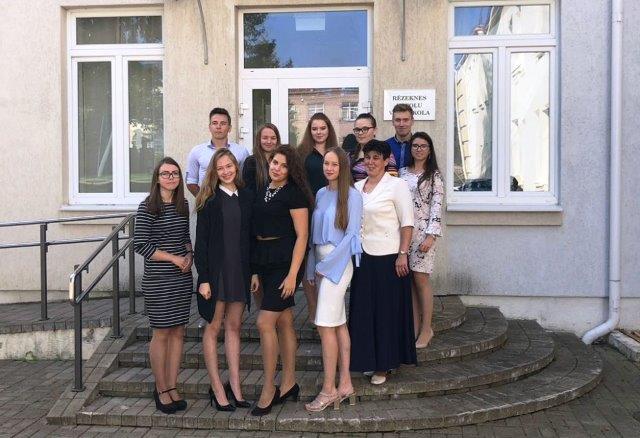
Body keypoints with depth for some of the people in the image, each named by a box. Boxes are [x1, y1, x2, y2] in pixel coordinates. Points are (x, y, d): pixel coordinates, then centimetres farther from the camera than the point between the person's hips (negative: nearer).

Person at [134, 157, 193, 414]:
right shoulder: (148, 207, -9)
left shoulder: (183, 205, 8)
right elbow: (140, 244, -13)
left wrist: (189, 254, -1)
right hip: (157, 280, -5)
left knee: (178, 333, 9)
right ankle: (161, 390, 18)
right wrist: (174, 258, -14)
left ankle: (172, 387, 21)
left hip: (183, 278, 5)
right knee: (161, 334, 3)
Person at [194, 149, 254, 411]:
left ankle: (235, 387, 18)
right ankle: (217, 388, 12)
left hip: (240, 269, 4)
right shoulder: (209, 200, -4)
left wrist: (254, 271, 5)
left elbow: (251, 236, 10)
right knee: (213, 328, 5)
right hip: (216, 270, -4)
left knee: (234, 327, 10)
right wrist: (203, 278, -13)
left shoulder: (247, 197, 7)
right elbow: (201, 241, -8)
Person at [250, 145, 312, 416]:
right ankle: (289, 384, 23)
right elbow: (259, 233, 14)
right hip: (265, 262, 7)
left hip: (285, 263, -7)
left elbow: (302, 235, -12)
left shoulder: (294, 193, -9)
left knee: (264, 322, -10)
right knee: (283, 322, 13)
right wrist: (255, 271, 11)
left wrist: (292, 274, -17)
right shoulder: (263, 193, 12)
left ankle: (269, 389, 3)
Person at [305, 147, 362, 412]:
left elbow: (351, 236, -10)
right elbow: (314, 233, 13)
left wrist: (326, 266, -10)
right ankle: (345, 384, 18)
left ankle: (329, 390, 1)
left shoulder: (351, 196, -7)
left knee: (326, 326, -8)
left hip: (338, 263, -7)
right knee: (339, 323, 10)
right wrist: (312, 268, 7)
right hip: (320, 263, 7)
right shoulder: (320, 194, 11)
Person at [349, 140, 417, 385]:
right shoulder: (356, 187, 11)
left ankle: (384, 365, 15)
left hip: (388, 257, -5)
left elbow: (407, 223, -9)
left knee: (387, 310, 3)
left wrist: (402, 254, -15)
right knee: (364, 309, 10)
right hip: (363, 256, 6)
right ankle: (368, 359, 24)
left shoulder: (396, 185, -6)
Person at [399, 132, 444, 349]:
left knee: (421, 279, -4)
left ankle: (426, 329, 7)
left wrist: (430, 235, -15)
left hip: (422, 232, -4)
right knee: (408, 280, 5)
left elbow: (437, 206, -7)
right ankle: (415, 326, 15)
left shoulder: (434, 175, -1)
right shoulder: (402, 172, 13)